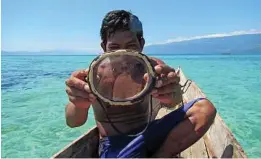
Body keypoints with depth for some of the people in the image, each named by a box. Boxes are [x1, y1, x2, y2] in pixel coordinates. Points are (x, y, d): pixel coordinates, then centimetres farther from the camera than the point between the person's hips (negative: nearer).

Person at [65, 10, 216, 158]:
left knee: (205, 109, -12)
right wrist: (79, 106, -47)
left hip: (147, 135, 4)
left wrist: (172, 96, -49)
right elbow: (72, 122, -24)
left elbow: (171, 102, -25)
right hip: (115, 145, -4)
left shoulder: (152, 66, -7)